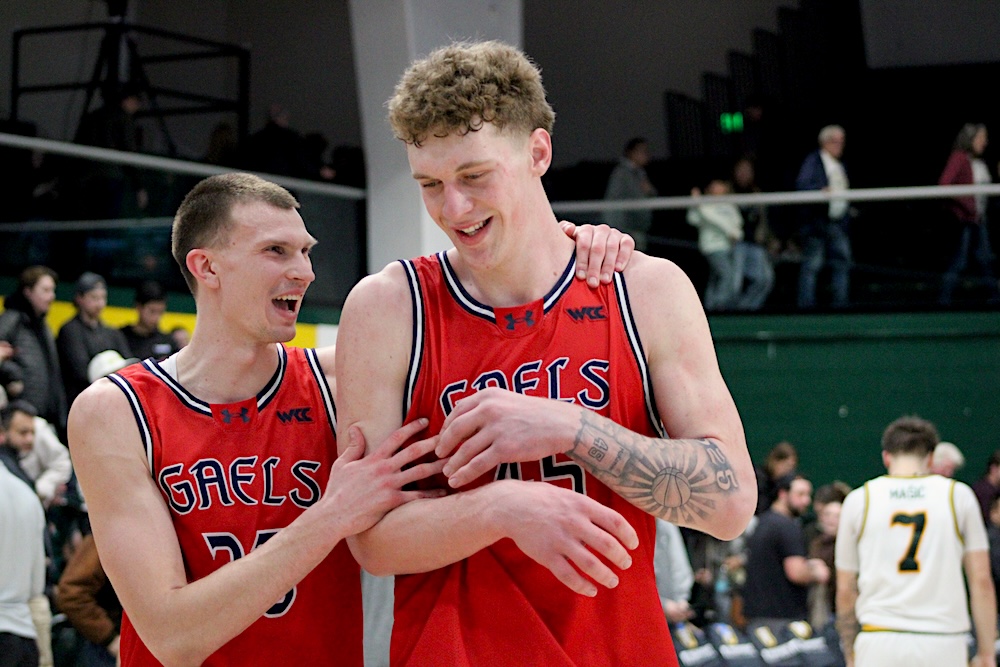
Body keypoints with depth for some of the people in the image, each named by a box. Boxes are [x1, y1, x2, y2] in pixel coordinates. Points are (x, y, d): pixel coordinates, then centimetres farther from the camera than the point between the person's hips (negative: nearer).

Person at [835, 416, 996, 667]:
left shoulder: (859, 499, 9)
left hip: (879, 644, 1)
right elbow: (981, 581, 3)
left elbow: (845, 590, 11)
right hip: (944, 645, -1)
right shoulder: (959, 495, 7)